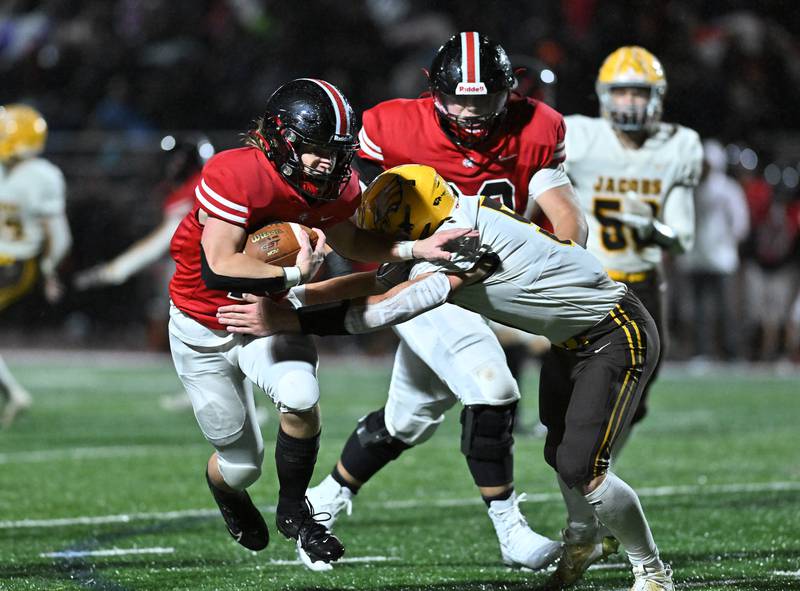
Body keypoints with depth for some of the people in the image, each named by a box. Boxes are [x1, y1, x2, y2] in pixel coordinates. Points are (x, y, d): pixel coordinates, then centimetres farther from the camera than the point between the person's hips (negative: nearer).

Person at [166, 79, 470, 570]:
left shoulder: (336, 186, -14)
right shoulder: (234, 176, -33)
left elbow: (346, 238, 7)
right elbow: (218, 268, -39)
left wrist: (412, 250, -7)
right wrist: (295, 273, -34)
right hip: (204, 329, -4)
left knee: (301, 400, -27)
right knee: (242, 462, 4)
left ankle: (294, 510, 1)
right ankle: (225, 488, 46)